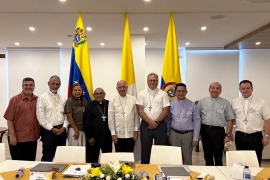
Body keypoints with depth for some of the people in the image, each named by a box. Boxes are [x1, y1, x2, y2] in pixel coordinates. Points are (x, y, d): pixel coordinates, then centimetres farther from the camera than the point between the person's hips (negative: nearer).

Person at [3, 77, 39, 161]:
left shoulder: (37, 100, 6)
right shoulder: (15, 99, -5)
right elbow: (9, 119, -7)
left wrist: (40, 132, 7)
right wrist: (12, 135, -12)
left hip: (33, 138, 4)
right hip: (18, 138, -4)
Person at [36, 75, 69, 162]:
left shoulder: (63, 98, 9)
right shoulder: (42, 98, -4)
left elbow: (66, 115, 9)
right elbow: (41, 117, -10)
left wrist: (64, 127, -6)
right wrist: (52, 129, -12)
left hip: (61, 130, 5)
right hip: (48, 130, -4)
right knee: (48, 156, 3)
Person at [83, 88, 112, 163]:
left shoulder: (109, 104, 5)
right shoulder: (90, 106, 1)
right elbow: (86, 123, -3)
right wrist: (89, 137, -8)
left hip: (107, 137, 2)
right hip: (93, 138, -2)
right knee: (92, 160, 8)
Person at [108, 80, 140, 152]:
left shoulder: (133, 99, 1)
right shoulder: (112, 101, 0)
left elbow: (136, 116, 5)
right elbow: (111, 118, 0)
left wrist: (136, 130, 1)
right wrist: (113, 133, -3)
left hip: (131, 134, 1)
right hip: (118, 135, 0)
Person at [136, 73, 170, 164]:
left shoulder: (163, 94, 3)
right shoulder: (142, 94, 3)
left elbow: (166, 110, -2)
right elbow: (140, 110, -3)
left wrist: (157, 122, -11)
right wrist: (150, 122, -13)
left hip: (160, 125, 0)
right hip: (146, 125, 0)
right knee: (145, 149, 7)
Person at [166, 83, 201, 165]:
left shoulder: (192, 105, -2)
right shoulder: (171, 104, 1)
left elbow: (197, 121, -2)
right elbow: (168, 120, 6)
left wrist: (195, 138, -5)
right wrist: (168, 135, 8)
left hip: (188, 134, 0)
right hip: (174, 134, 1)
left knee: (188, 158, 11)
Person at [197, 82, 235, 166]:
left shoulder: (225, 103, 3)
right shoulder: (202, 102, 5)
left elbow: (230, 120, 1)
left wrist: (228, 135, -4)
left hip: (218, 131, -1)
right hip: (205, 130, 2)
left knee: (218, 157, 5)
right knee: (207, 156, 13)